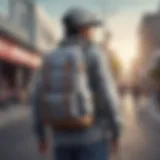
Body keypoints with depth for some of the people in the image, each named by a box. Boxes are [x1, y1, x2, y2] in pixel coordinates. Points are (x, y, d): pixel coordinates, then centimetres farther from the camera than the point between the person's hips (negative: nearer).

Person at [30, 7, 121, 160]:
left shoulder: (51, 58, 5)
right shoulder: (93, 55, -8)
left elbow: (37, 97, 3)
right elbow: (107, 95, -15)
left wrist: (40, 135, 11)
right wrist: (116, 132, -4)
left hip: (63, 137, 5)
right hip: (92, 135, -4)